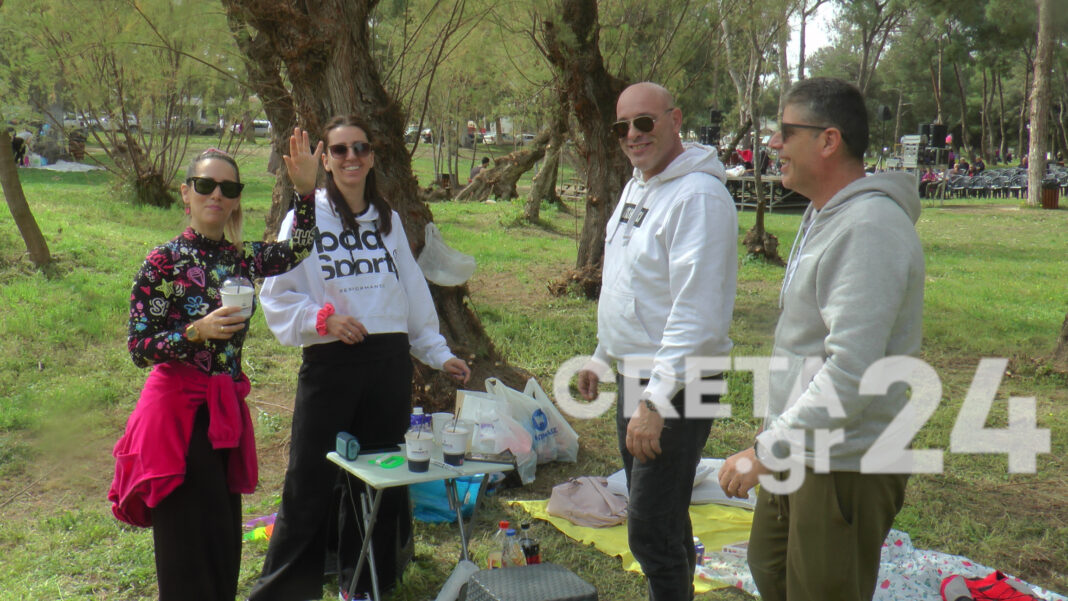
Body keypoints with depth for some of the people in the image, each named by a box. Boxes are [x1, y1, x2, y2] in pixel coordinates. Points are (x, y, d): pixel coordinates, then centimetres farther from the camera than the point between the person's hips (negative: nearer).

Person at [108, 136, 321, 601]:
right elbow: (138, 349, -10)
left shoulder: (242, 258, 7)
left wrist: (306, 190, 5)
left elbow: (300, 250, 16)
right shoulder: (164, 262, -8)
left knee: (224, 543, 12)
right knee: (193, 546, -3)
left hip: (225, 412, 6)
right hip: (179, 410, -6)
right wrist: (198, 332, -24)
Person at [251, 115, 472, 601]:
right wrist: (323, 319, -18)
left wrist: (437, 353, 14)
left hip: (389, 360, 4)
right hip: (329, 364, -4)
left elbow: (413, 292, 17)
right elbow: (277, 296, -2)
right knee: (310, 486, -2)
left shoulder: (388, 218, 13)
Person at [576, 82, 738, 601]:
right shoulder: (637, 187, 13)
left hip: (676, 385, -10)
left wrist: (656, 401, -27)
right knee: (661, 515, 20)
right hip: (635, 378, 10)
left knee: (651, 529, -8)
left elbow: (697, 313, -25)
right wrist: (601, 359, 24)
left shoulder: (698, 195, -19)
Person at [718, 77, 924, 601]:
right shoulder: (824, 215, 10)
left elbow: (850, 376, -30)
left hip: (844, 467, -10)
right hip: (800, 451, 10)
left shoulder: (869, 229, -24)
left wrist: (764, 452, -24)